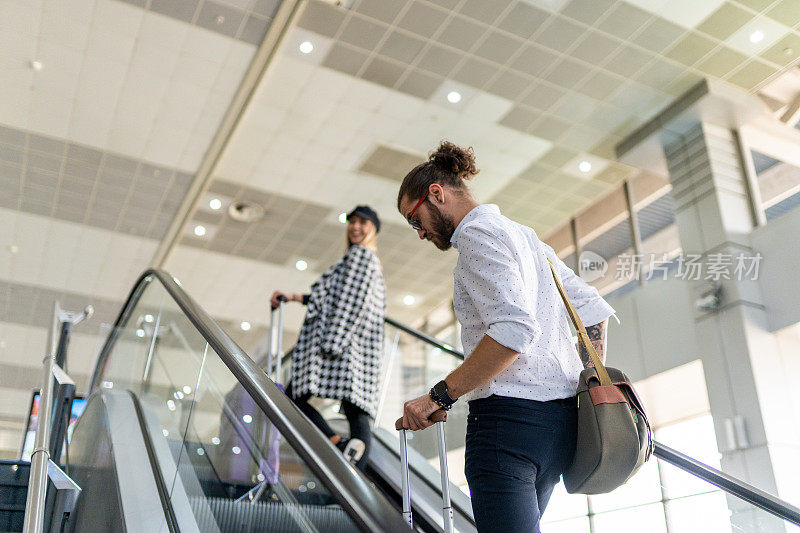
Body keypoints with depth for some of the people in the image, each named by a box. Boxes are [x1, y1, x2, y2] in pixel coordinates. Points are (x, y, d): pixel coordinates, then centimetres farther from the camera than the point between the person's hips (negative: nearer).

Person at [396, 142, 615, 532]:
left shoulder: (479, 233, -6)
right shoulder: (526, 236, 23)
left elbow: (514, 329, -22)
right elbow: (594, 310, 20)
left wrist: (438, 396, -17)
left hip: (511, 412, -10)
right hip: (561, 415, 10)